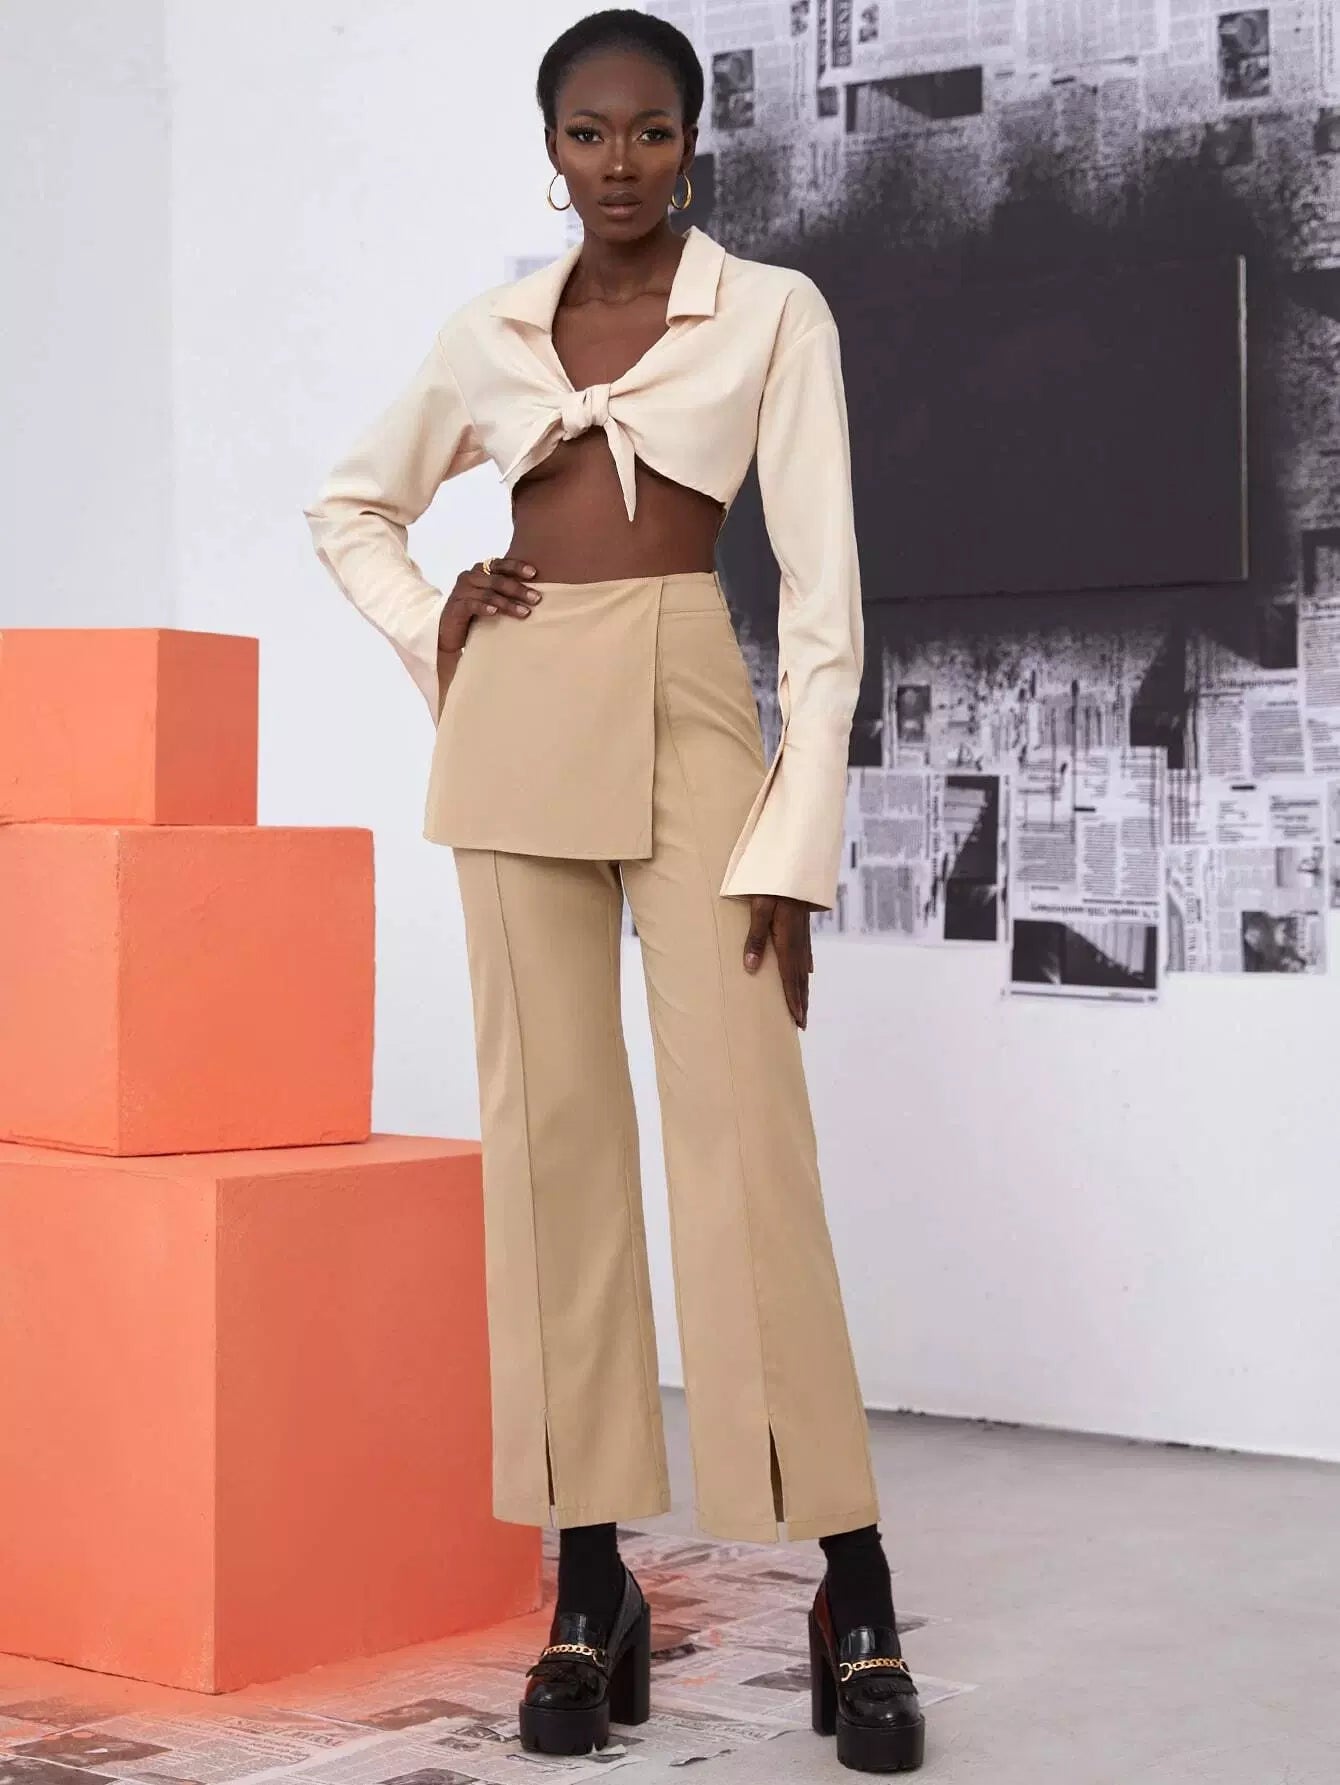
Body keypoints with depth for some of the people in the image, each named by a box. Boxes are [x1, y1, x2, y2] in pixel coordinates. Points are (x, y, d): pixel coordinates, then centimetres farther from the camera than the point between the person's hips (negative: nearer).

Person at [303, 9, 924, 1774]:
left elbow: (823, 586, -4)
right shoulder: (491, 331, 13)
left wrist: (797, 840, -11)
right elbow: (352, 505, 27)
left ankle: (856, 1602, -6)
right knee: (550, 1122, 0)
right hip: (522, 722, 4)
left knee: (744, 1123, -11)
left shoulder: (773, 312, 2)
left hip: (691, 713, -3)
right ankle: (590, 1590, 4)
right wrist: (431, 639, 7)